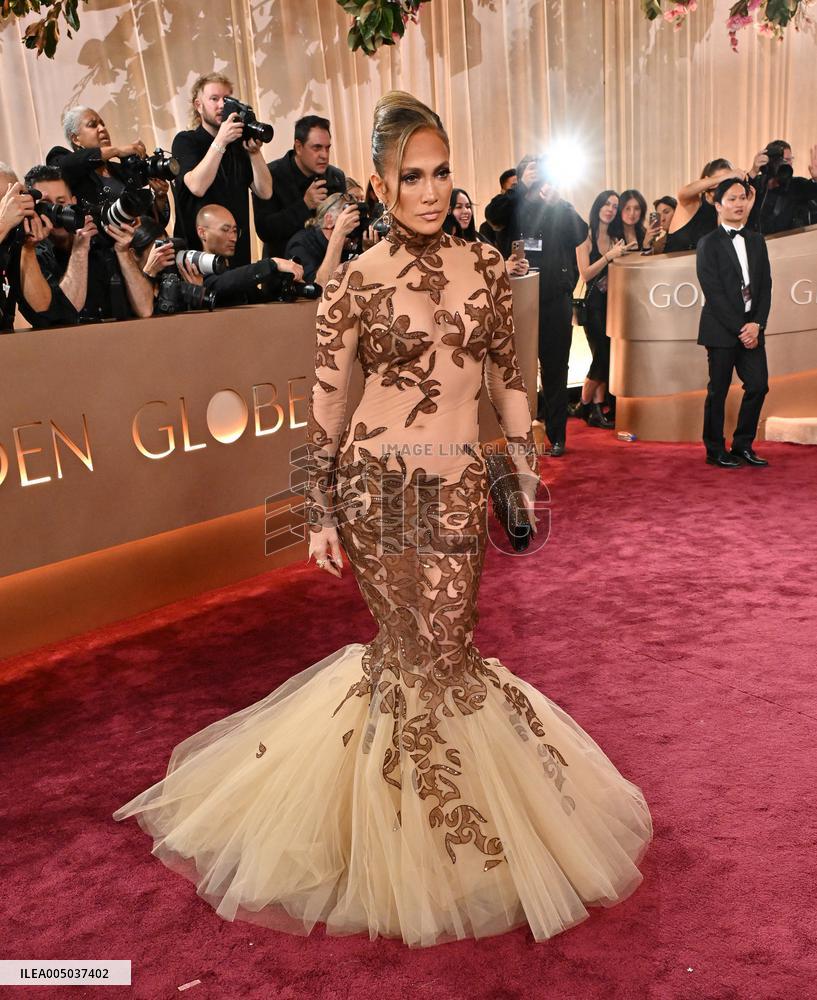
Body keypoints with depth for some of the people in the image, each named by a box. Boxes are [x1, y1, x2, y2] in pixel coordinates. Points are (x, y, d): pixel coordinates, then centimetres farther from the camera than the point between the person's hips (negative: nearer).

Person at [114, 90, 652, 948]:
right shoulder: (356, 282, -5)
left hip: (460, 487, 3)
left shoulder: (485, 266, 6)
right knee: (426, 652, 4)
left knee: (430, 648, 8)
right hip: (379, 484, -3)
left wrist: (528, 474, 10)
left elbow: (507, 377, 12)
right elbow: (325, 404, -3)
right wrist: (320, 514, -4)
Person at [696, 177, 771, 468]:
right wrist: (739, 329, -14)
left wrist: (756, 324, -6)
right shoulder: (709, 244, -3)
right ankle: (715, 450, 13)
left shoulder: (757, 241, 13)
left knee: (758, 386, 3)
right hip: (721, 329, -5)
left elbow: (765, 286, 9)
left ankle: (742, 445, 17)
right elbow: (713, 292, -10)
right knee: (718, 391, 1)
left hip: (751, 327, 5)